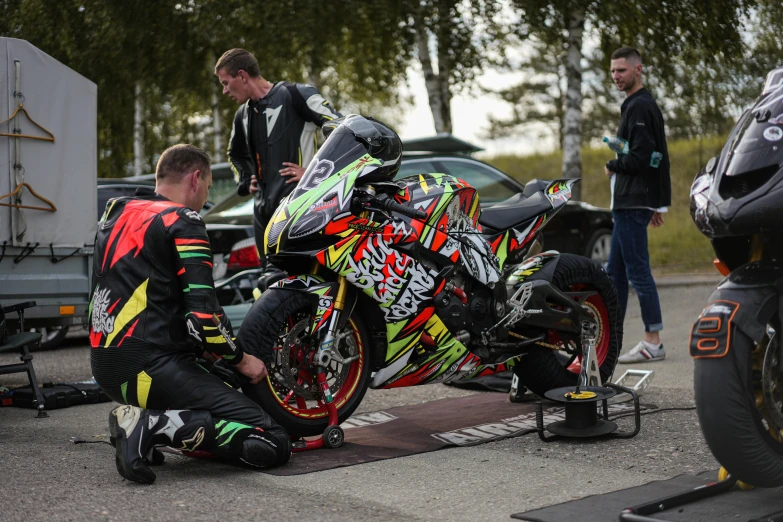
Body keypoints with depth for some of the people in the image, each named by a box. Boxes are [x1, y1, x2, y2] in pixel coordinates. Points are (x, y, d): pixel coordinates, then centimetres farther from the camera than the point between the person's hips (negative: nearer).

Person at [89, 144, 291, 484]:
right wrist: (240, 359, 1)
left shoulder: (115, 214, 17)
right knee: (274, 444, -11)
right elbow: (202, 313, -17)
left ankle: (144, 419, 6)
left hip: (105, 366, 9)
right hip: (151, 366, -9)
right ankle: (153, 427, -19)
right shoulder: (182, 222, -9)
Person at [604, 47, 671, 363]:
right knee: (615, 272, 13)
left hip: (632, 204, -11)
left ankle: (653, 342, -3)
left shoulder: (639, 107, -13)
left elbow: (640, 157, -24)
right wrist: (657, 205, 22)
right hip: (627, 203, 11)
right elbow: (654, 157, 22)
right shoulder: (645, 105, 20)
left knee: (637, 271, -7)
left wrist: (612, 166, -5)